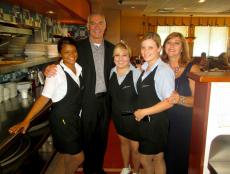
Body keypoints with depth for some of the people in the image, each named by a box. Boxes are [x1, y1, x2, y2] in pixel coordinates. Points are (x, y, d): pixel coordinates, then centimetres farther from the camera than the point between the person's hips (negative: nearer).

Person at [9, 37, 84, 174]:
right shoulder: (56, 72, -18)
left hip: (76, 118, 6)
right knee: (78, 158, 5)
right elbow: (45, 97, -17)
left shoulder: (79, 68, 1)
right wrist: (27, 120, -20)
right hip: (62, 120, -6)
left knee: (68, 159, 18)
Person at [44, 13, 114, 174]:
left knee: (102, 137, 19)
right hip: (87, 102, -3)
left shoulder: (111, 48, 5)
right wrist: (51, 69, -24)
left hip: (105, 100, 4)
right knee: (87, 138, 13)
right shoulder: (79, 46, -5)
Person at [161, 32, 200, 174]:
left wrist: (180, 99, -26)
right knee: (163, 155, 13)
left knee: (179, 157, 8)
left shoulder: (192, 69, -5)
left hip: (182, 121, -2)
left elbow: (197, 100, -8)